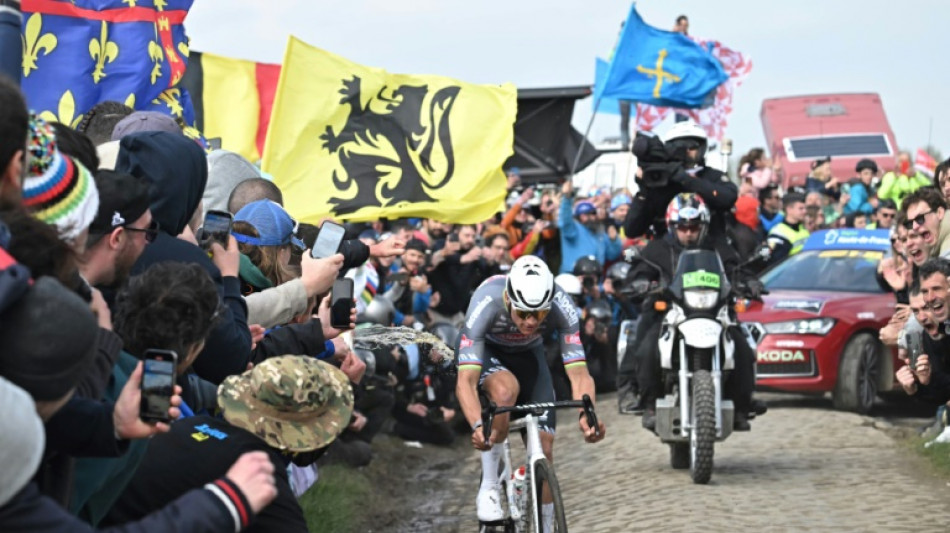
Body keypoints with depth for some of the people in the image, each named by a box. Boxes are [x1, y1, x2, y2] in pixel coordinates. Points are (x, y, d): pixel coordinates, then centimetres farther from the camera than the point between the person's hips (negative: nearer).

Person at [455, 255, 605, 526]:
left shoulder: (560, 305, -33)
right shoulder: (487, 301, -39)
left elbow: (578, 373, -35)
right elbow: (465, 381, -43)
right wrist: (478, 425, -60)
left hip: (527, 353, 3)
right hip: (484, 349, -3)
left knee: (543, 445, -9)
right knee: (507, 389, -37)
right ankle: (489, 486, -19)